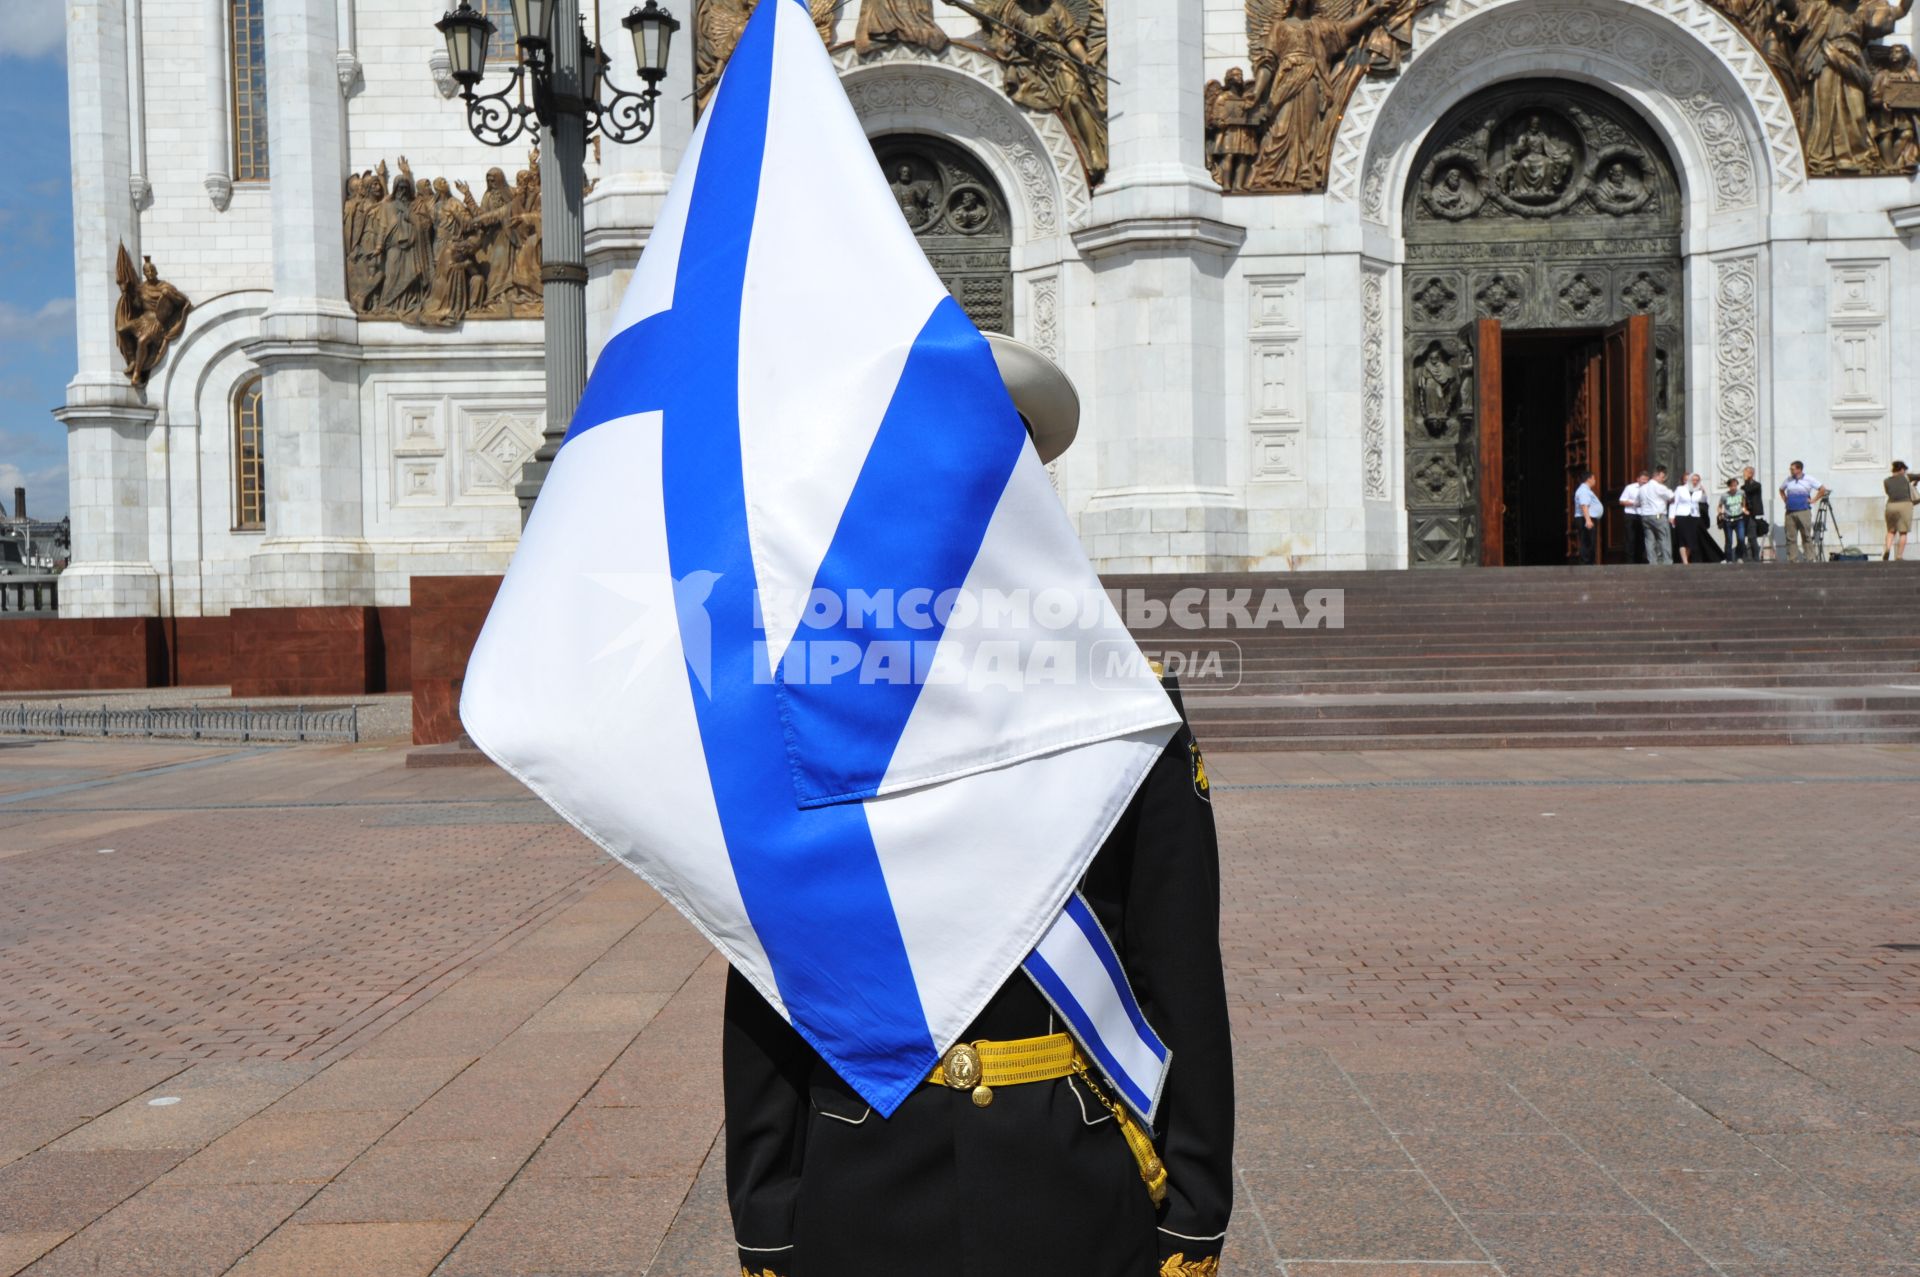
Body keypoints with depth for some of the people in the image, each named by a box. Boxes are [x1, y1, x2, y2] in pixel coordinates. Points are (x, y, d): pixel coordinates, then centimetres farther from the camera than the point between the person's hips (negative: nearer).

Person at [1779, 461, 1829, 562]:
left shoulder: (1808, 479, -1)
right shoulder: (1788, 480, 11)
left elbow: (1822, 489, -1)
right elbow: (1781, 490, 29)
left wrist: (1813, 500, -4)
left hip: (1804, 512, -4)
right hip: (1790, 513, 4)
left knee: (1806, 537, -1)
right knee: (1791, 537, 2)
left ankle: (1808, 559, 2)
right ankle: (1793, 560, 5)